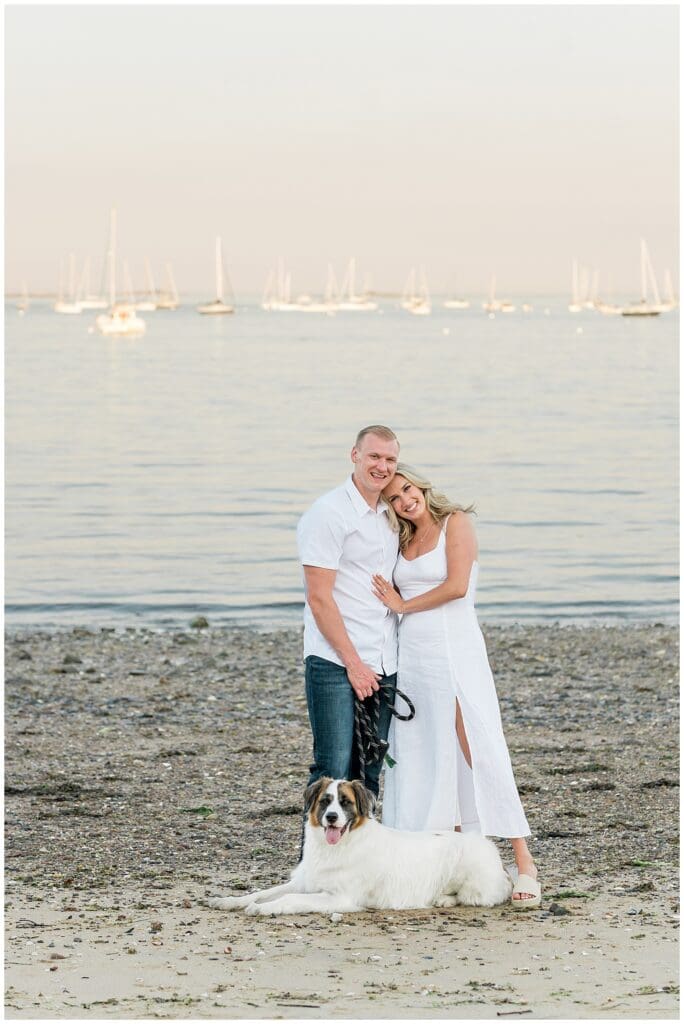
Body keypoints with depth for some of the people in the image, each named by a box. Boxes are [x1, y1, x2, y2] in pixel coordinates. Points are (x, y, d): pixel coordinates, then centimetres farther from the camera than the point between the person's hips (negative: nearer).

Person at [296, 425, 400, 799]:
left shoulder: (389, 515, 14)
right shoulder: (327, 514, -9)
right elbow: (319, 598, -12)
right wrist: (354, 664, -13)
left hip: (383, 667, 7)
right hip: (335, 664, -7)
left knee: (369, 773, 8)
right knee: (334, 771, -9)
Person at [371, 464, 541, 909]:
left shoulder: (455, 522, -2)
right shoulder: (404, 541, 18)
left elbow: (457, 586, -12)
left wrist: (404, 605, -5)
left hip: (455, 651, -7)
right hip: (411, 652, 7)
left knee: (479, 752, -12)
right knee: (421, 759, 2)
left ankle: (524, 864, -10)